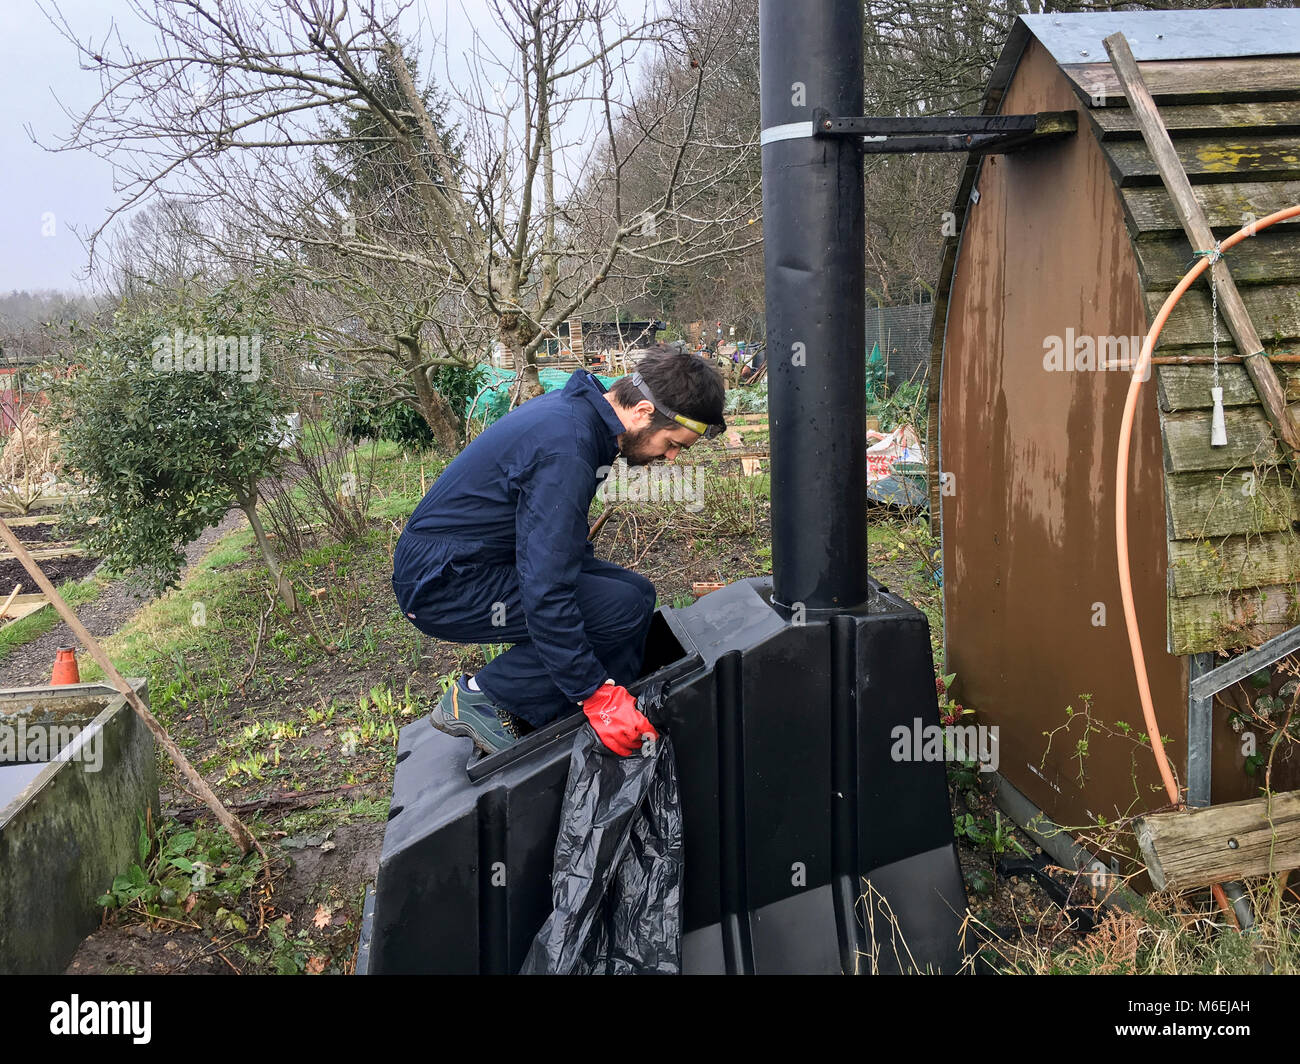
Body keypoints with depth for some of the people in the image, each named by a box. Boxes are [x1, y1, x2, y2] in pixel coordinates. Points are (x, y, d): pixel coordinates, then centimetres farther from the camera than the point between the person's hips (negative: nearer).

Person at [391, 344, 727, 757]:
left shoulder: (576, 407, 3)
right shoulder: (565, 449, -28)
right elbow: (545, 593, -31)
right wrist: (596, 694, -26)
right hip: (445, 584, -10)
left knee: (636, 590, 3)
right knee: (624, 609, -18)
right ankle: (477, 697, -9)